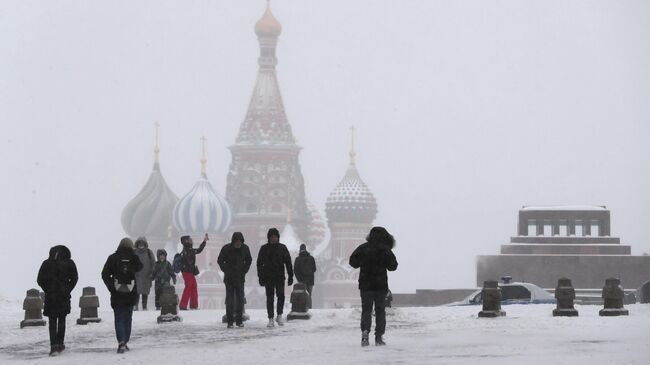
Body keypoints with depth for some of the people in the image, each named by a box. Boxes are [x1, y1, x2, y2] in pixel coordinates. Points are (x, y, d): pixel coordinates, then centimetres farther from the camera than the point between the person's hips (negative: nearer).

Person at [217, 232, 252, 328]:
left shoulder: (245, 248, -1)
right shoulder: (226, 249, -9)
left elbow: (249, 260, 15)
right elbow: (220, 261, 2)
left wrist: (245, 270, 4)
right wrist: (226, 271, -4)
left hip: (240, 278, 2)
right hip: (229, 278, -2)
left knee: (240, 299, 1)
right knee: (230, 299, -3)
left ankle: (239, 320, 7)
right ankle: (230, 321, 1)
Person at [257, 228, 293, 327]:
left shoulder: (282, 248, 6)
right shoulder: (264, 248, 4)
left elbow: (288, 262, 7)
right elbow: (259, 263, 5)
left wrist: (290, 276, 0)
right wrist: (261, 277, -3)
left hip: (280, 277, 0)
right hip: (268, 277, 0)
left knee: (281, 296, -11)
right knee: (270, 298, 0)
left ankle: (279, 316, 6)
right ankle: (270, 319, 4)